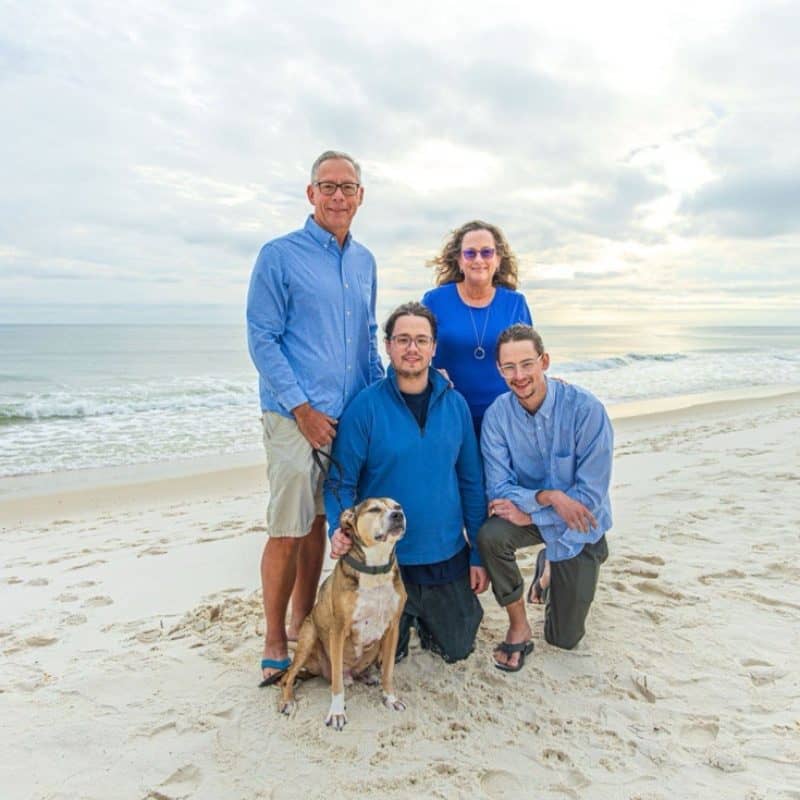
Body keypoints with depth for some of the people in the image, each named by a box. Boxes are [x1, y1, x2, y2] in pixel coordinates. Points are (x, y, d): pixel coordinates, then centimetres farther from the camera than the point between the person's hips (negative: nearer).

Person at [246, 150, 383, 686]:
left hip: (350, 416, 6)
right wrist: (303, 409, -14)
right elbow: (262, 340, -8)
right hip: (296, 416, -5)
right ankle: (275, 643, 13)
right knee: (288, 531, -3)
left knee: (320, 523, 13)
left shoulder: (364, 262, 15)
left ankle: (303, 625, 27)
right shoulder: (280, 256, -4)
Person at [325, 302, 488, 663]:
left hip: (447, 556, 3)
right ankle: (404, 617, 43)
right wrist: (339, 530, -27)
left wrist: (478, 555, 2)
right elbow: (340, 481, -9)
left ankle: (423, 615, 44)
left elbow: (471, 482, 2)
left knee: (457, 648, 15)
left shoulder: (455, 404, -3)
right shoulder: (365, 406, -13)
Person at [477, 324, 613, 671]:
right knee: (490, 535, -34)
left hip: (578, 528, -1)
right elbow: (498, 489, -17)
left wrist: (529, 512, -25)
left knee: (564, 639, 8)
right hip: (526, 513, 2)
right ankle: (518, 627, -9)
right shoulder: (497, 415, -17)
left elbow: (591, 494, -24)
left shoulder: (585, 408, -26)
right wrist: (547, 496, -33)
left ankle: (549, 567, 38)